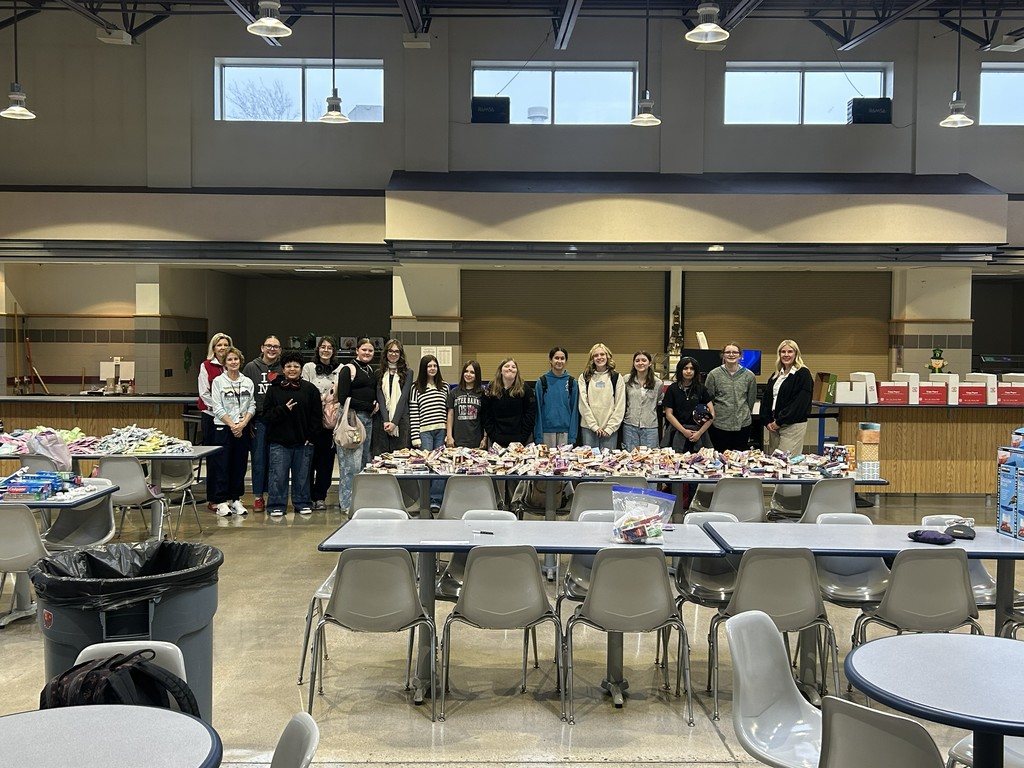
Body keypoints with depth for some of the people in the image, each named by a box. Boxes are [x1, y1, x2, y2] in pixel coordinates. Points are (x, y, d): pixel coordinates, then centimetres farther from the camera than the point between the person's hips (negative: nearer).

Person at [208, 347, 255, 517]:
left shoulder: (248, 382, 8)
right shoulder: (218, 381, -2)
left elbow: (252, 406, 5)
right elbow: (218, 408, -7)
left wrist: (243, 424, -9)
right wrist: (232, 425, -13)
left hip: (243, 428, 3)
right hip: (223, 428, -3)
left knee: (239, 465, 7)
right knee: (222, 465, -2)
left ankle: (236, 500, 15)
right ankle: (221, 502, 4)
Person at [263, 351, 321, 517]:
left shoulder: (310, 389, 4)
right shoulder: (274, 390, 4)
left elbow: (317, 415, 3)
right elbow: (267, 414, 0)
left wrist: (311, 436, -4)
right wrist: (283, 409, -15)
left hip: (303, 441, 1)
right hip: (279, 441, -1)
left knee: (302, 475, 9)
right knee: (278, 475, 1)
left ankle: (302, 503, 21)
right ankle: (277, 505, 10)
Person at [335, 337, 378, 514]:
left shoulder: (371, 371, 17)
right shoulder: (348, 369, -6)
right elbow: (342, 397, -13)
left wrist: (376, 405, 3)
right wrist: (368, 406, -11)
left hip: (367, 418, 8)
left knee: (364, 459, 10)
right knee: (351, 462, -8)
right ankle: (348, 503, -1)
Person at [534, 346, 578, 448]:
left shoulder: (571, 382, 5)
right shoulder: (542, 382, 2)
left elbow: (574, 409, 4)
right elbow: (538, 410, 2)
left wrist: (572, 437, -2)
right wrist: (538, 438, -4)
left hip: (565, 431, 1)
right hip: (546, 431, -1)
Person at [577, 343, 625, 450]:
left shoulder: (616, 377, 5)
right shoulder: (584, 377, 6)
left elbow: (620, 405, 1)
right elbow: (583, 404, -1)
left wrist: (610, 428, -7)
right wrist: (594, 426, -8)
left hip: (610, 429, 0)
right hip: (589, 428, 0)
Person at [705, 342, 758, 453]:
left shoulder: (749, 376, 2)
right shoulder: (714, 375, -3)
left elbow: (751, 399, 12)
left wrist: (745, 413, 12)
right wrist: (712, 414, 4)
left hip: (743, 424, 2)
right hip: (720, 424, -2)